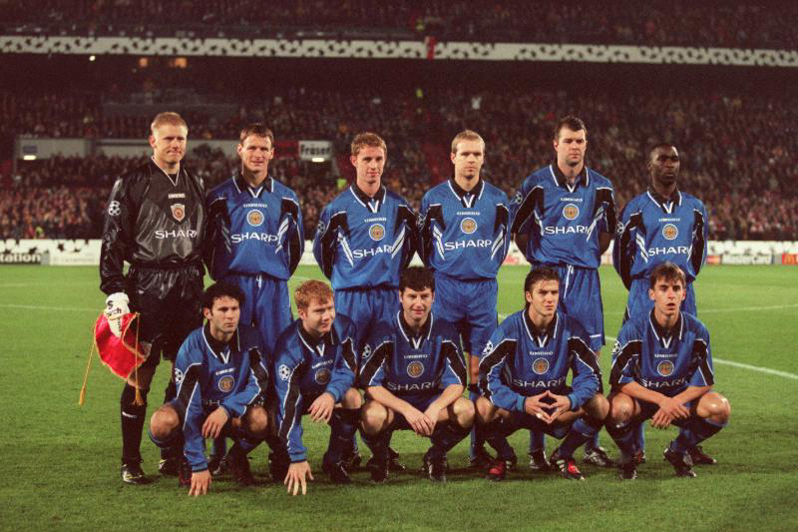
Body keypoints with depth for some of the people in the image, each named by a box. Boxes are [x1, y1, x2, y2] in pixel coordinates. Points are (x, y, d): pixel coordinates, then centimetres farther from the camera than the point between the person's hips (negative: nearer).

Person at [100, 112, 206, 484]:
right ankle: (130, 462, 4)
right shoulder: (131, 184, -1)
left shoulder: (196, 186, 15)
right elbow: (113, 241, -4)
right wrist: (114, 292, -12)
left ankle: (173, 453, 17)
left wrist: (198, 278, 15)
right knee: (140, 374, -4)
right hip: (147, 285, -5)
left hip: (189, 286, 5)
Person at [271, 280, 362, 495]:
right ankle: (284, 458, 3)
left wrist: (331, 394, -38)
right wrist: (297, 459, -42)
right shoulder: (289, 348, -32)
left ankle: (333, 460, -7)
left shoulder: (344, 327, -21)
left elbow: (347, 370, -13)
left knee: (352, 397, -29)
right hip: (298, 396, -2)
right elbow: (288, 406, -36)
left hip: (330, 395, 2)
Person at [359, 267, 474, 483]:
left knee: (466, 410, -28)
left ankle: (436, 457, 2)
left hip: (432, 403, 2)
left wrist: (435, 409, -30)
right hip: (392, 403, -2)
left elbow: (457, 382, -8)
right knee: (373, 415, -38)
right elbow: (371, 383, -18)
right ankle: (381, 459, -1)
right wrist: (407, 410, -32)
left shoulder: (445, 331, -6)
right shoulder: (385, 332, -13)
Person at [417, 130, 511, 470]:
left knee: (479, 370, 1)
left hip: (484, 291, 1)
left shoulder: (497, 200, 7)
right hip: (446, 289, -1)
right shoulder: (434, 198, 2)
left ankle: (479, 447, 6)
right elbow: (423, 241, 13)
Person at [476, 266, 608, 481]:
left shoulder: (572, 329, -10)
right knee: (484, 407, -34)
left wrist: (571, 400, -31)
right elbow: (487, 376, -21)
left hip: (558, 405, 2)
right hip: (514, 405, -2)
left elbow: (591, 374, -9)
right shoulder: (509, 329, -16)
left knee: (600, 405, -24)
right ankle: (502, 456, -1)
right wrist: (522, 403, -36)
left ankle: (563, 455, 3)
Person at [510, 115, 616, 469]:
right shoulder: (537, 183, -1)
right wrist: (536, 258, 5)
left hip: (585, 278, 3)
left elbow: (608, 228, 23)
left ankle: (591, 445, 10)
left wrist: (594, 255, 14)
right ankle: (536, 449, 3)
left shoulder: (600, 186, 7)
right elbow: (515, 225, 8)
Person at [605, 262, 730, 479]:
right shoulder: (634, 328, -18)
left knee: (720, 408, -24)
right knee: (620, 408, -37)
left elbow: (704, 381, -6)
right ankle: (628, 455, -2)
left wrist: (674, 404, -23)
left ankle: (678, 451, 5)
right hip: (640, 395, -3)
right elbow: (620, 379, -19)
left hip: (680, 398, 3)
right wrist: (662, 400, -28)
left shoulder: (696, 330, -10)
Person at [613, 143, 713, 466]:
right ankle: (636, 445, 5)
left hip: (683, 293, 4)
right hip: (645, 292, -3)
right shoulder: (636, 209, -1)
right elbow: (621, 253, 7)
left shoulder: (695, 208, 10)